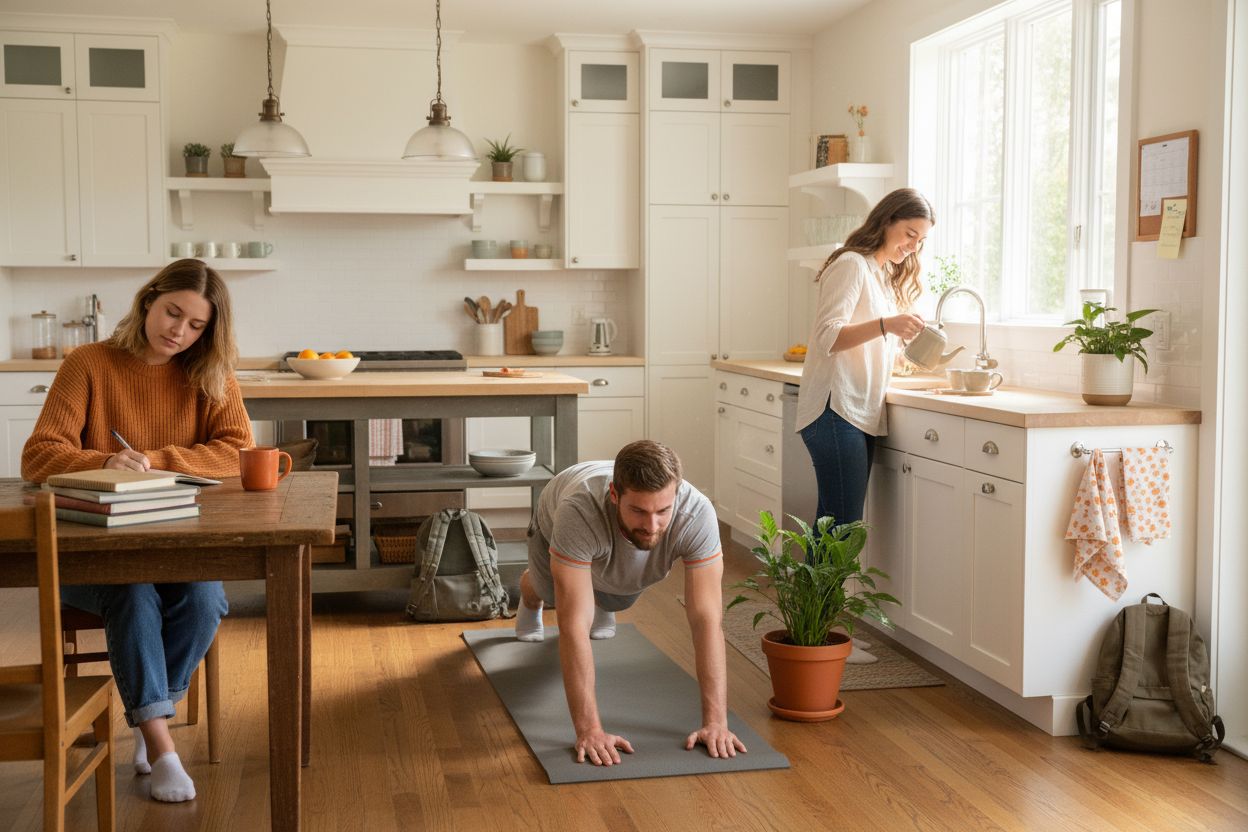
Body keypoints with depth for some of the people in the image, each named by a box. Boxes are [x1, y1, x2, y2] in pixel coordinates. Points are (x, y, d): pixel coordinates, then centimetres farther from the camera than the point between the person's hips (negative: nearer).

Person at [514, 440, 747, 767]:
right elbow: (574, 626, -52)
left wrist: (715, 721, -49)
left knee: (614, 602, 31)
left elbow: (706, 620, -45)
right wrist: (589, 729, -56)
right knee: (551, 591, 30)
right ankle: (529, 595, 66)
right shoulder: (579, 512, -53)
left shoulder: (697, 514, -47)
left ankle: (601, 603, 67)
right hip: (556, 523, -2)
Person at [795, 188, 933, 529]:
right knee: (842, 526, -13)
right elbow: (827, 337, -17)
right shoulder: (852, 264, -5)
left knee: (832, 525, 6)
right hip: (836, 410, -9)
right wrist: (886, 325, -29)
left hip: (863, 413, 9)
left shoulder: (885, 276, 24)